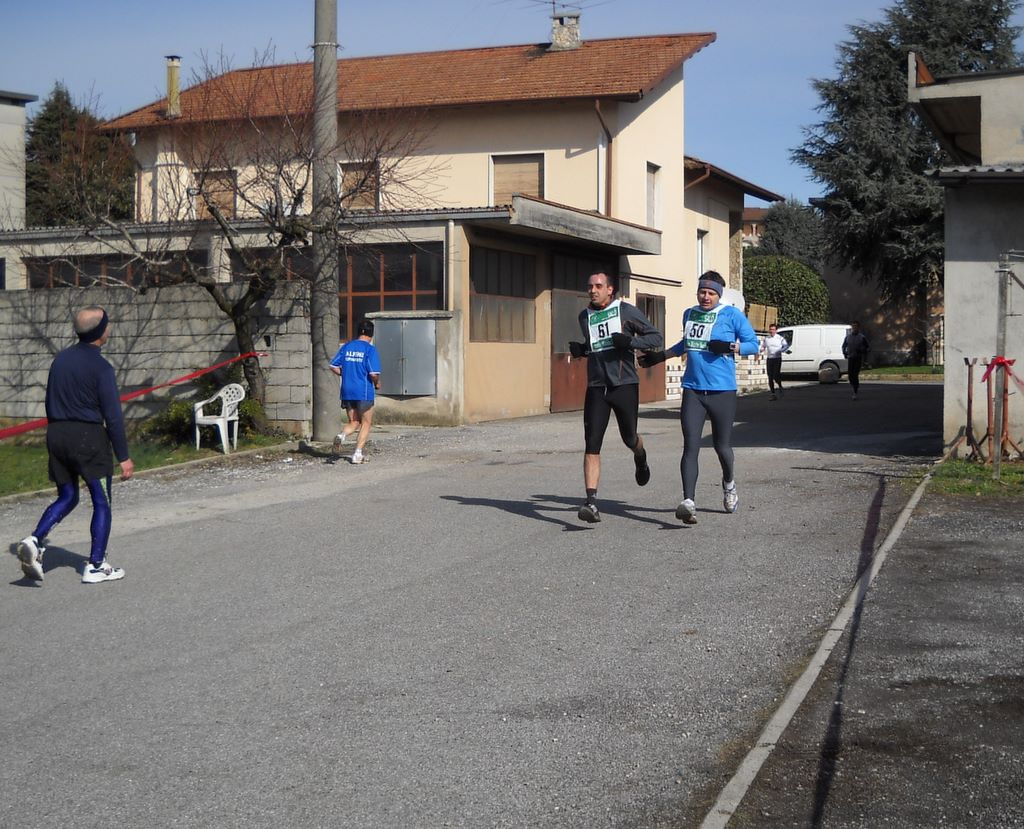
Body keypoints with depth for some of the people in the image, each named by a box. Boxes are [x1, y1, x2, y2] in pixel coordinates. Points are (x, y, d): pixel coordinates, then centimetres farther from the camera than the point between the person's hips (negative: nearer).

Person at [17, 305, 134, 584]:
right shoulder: (100, 367, -13)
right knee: (101, 502, 7)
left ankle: (35, 540, -6)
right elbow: (113, 415, -14)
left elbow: (50, 404, 14)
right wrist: (123, 457, -10)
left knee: (66, 498, 17)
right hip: (88, 438, -6)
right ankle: (95, 566, 8)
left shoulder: (60, 359, 7)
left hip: (56, 435, 7)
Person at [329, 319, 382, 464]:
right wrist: (377, 383, 4)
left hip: (347, 392, 5)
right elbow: (374, 373, -16)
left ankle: (342, 435, -15)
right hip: (364, 392, -4)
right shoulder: (370, 349, -9)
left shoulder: (346, 346, 6)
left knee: (354, 422, 16)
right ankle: (357, 454, 2)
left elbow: (333, 366, 6)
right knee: (366, 423, 10)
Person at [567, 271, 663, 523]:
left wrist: (631, 341, -19)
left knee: (629, 438, 10)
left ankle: (641, 458, 49)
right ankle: (591, 502, -14)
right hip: (596, 387, 3)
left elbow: (656, 337, -1)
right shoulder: (584, 317, 12)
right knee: (592, 445, -10)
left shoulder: (626, 311, -2)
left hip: (625, 384, -3)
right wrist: (579, 350, 5)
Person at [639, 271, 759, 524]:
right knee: (690, 446, -11)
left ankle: (729, 484, 40)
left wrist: (730, 346, -17)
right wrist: (659, 356, 30)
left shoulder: (732, 314, -1)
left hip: (722, 391, -3)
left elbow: (753, 344, 1)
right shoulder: (689, 314, 14)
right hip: (693, 390, 3)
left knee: (722, 446, 7)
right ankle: (688, 502, -18)